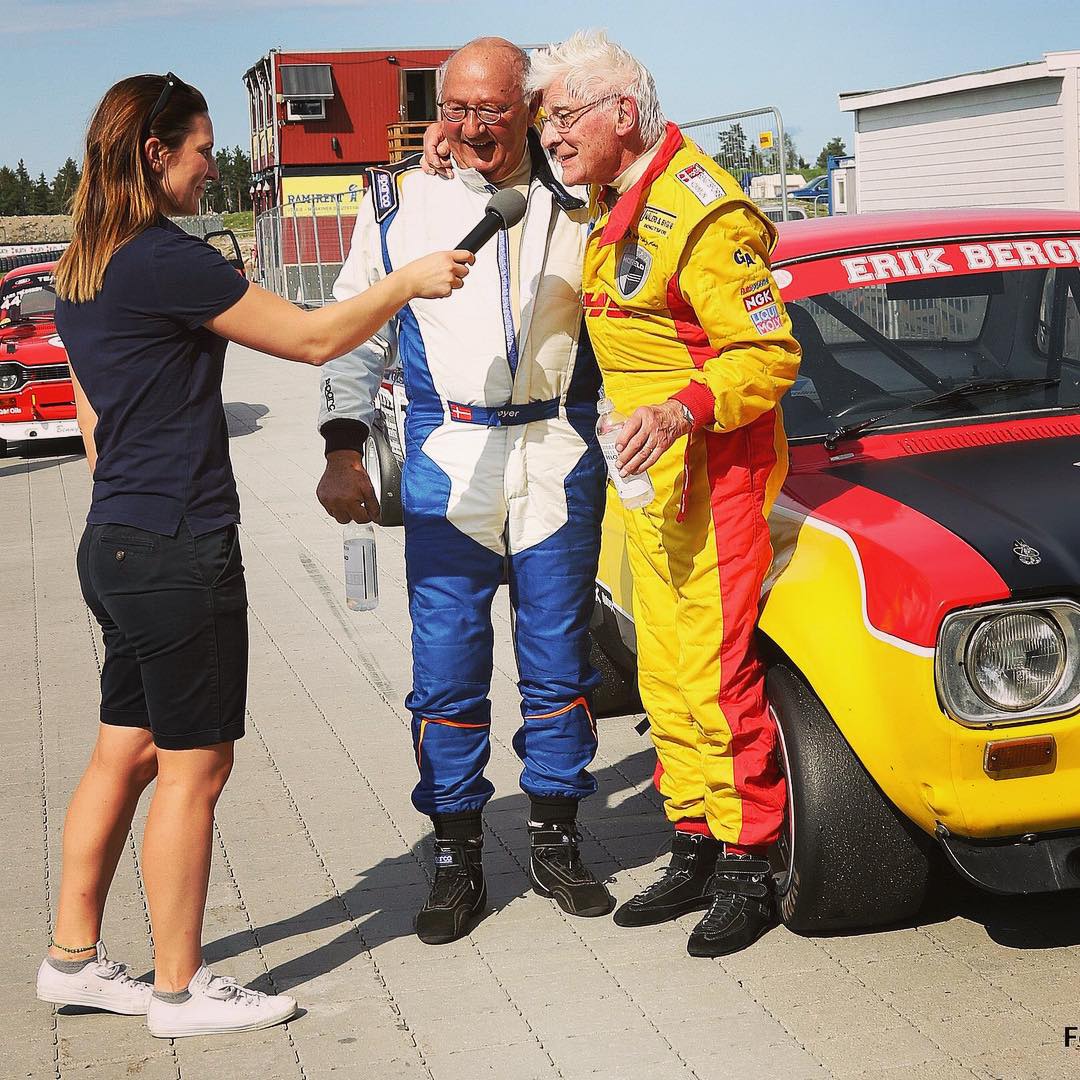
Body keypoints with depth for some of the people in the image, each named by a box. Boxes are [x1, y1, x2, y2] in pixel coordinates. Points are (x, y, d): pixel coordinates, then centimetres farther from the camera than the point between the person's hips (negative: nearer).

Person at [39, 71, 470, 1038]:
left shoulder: (79, 275, 12)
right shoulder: (165, 260, -17)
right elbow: (313, 339, -13)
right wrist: (408, 283, -1)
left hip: (116, 545, 10)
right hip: (178, 550, -9)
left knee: (126, 754, 17)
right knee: (193, 768, 1)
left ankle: (73, 959, 26)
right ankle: (180, 990, 12)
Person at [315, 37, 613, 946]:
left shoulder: (576, 204, 8)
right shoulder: (400, 200, 6)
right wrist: (344, 446, 0)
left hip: (559, 452, 1)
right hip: (448, 457, -1)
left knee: (559, 658, 7)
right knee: (447, 666, -1)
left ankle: (556, 841, 21)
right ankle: (458, 859, 11)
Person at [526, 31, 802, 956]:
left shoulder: (701, 212, -17)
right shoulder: (613, 206, 12)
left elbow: (770, 353, -20)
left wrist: (684, 409, -33)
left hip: (714, 472, -9)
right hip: (648, 475, 9)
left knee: (717, 676, -6)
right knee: (665, 680, 12)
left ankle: (747, 870, 6)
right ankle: (695, 853, 23)